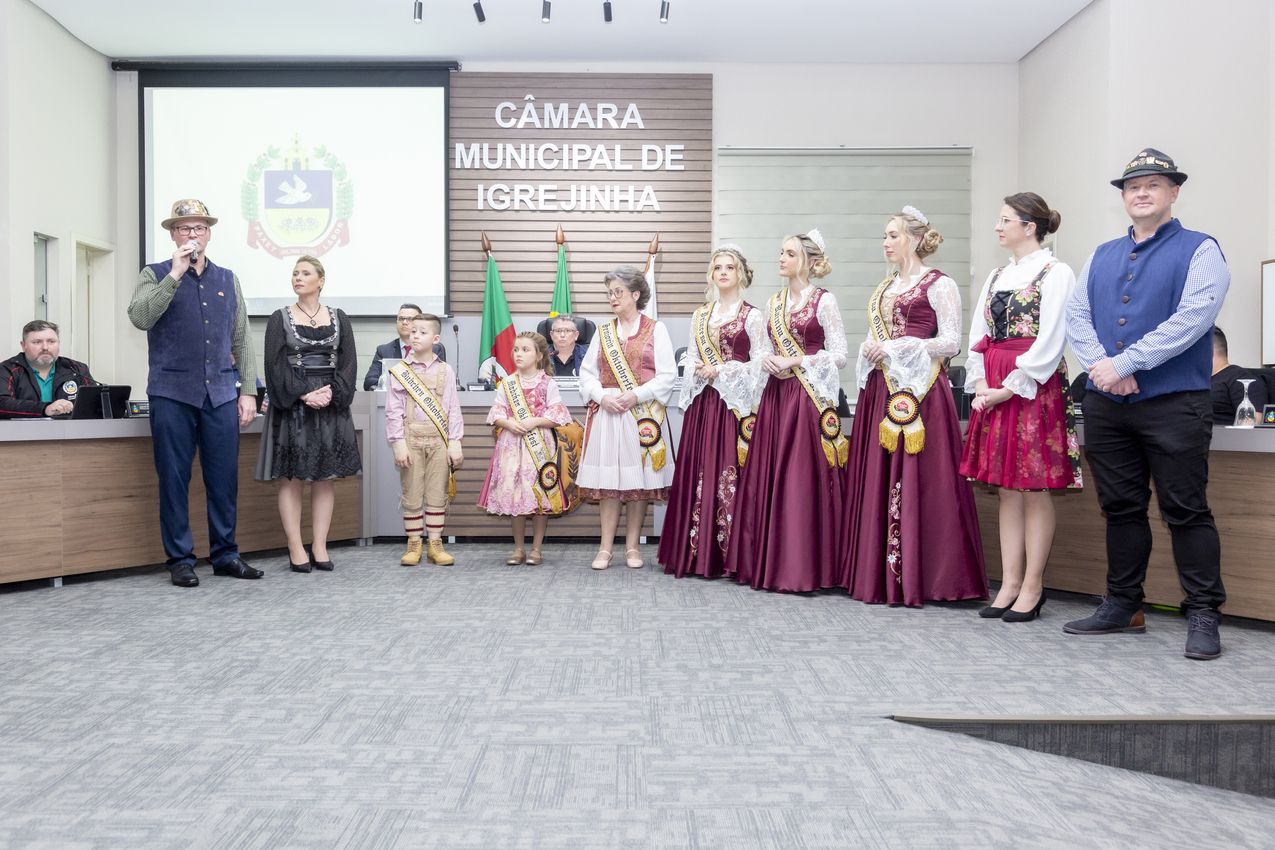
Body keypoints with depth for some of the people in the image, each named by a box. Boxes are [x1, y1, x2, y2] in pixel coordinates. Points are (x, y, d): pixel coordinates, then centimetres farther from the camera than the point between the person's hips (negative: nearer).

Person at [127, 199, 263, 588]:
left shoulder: (227, 280, 15)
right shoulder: (156, 275, 5)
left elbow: (242, 340, 15)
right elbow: (140, 317, -14)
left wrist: (248, 391, 8)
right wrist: (175, 274, -17)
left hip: (221, 395, 3)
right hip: (172, 394, -3)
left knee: (225, 478, 4)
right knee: (174, 480, 1)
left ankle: (225, 555, 15)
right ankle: (180, 559, 11)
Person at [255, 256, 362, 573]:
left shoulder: (338, 319, 10)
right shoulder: (280, 318, 4)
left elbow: (348, 362, 3)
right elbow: (276, 364, -4)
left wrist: (330, 393, -13)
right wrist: (304, 395, -15)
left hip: (331, 404, 2)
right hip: (292, 406, -2)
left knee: (326, 477, 3)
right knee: (292, 477, -2)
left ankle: (319, 547, 9)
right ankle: (296, 549, 3)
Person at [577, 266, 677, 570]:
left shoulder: (655, 329, 4)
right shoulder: (602, 332, 15)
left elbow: (667, 375, -3)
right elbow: (586, 372, 12)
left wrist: (636, 395, -14)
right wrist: (602, 395, -7)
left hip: (643, 414, -2)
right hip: (607, 412, 3)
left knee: (638, 479, 0)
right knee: (608, 479, 0)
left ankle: (632, 547, 9)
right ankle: (606, 548, 4)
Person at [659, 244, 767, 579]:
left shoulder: (752, 316, 2)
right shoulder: (700, 316, 17)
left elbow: (761, 364, -4)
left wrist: (722, 370, -11)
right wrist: (699, 370, -3)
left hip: (735, 405, -5)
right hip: (703, 404, 5)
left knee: (730, 473, -8)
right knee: (699, 473, 2)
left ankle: (732, 555, -3)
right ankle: (698, 552, 8)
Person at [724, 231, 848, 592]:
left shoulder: (824, 301, -1)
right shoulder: (773, 302, 16)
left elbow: (839, 355, -6)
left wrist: (794, 361, -12)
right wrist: (766, 360, -1)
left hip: (809, 398, -6)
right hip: (775, 397, 6)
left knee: (803, 478, -6)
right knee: (768, 478, 4)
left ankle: (803, 567, 1)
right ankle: (768, 563, 11)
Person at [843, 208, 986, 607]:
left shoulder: (939, 285, -1)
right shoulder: (884, 287, 21)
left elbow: (951, 342, -9)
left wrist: (899, 347, -13)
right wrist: (870, 349, 4)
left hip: (921, 391, -7)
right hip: (881, 391, 7)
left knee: (918, 482, -7)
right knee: (877, 481, 3)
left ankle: (918, 578, 0)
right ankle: (881, 576, 9)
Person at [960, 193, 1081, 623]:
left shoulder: (1055, 273, -4)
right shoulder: (997, 277, 17)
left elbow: (1050, 341, -12)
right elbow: (978, 336, 14)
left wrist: (1010, 387, -15)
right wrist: (981, 384, 0)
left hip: (1034, 388, -7)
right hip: (994, 391, 7)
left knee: (1035, 489, -2)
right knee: (1007, 489, 8)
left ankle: (1032, 586, 6)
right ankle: (1010, 583, 13)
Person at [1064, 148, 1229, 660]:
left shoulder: (1199, 251, 0)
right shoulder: (1102, 257, 17)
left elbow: (1190, 319, -14)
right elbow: (1076, 317, 6)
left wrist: (1124, 364, -18)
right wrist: (1102, 366, -11)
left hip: (1173, 404, -5)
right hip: (1106, 405, 5)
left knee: (1186, 511, -2)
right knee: (1121, 508, 11)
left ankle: (1203, 617, 6)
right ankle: (1123, 607, 21)